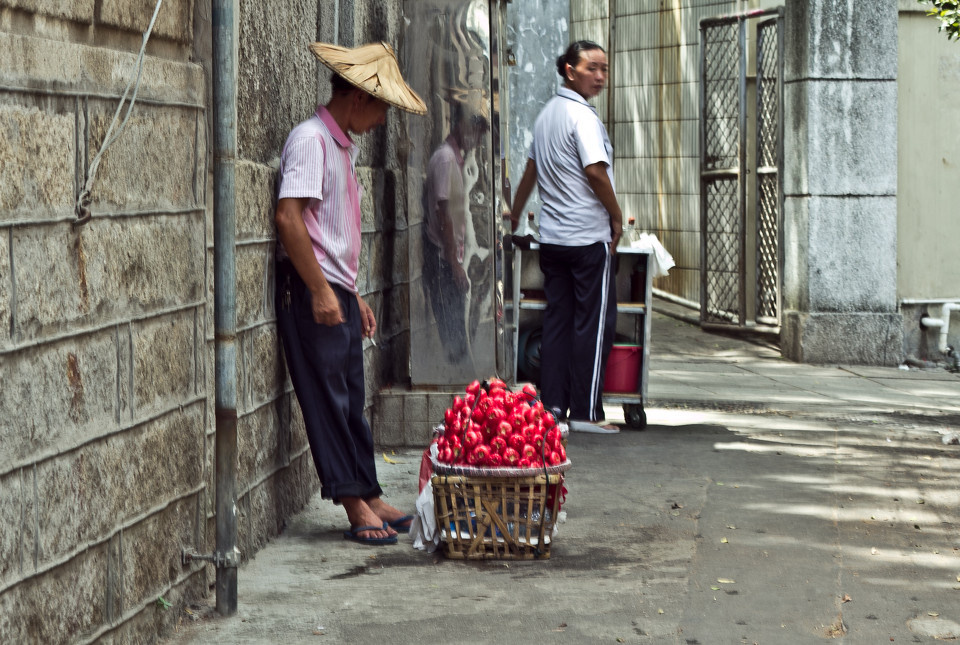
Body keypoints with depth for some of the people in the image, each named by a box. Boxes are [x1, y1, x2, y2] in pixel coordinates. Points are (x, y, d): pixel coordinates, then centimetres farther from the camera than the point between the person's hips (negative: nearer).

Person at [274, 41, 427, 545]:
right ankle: (356, 509, -4)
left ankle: (369, 498, 16)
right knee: (327, 398, -5)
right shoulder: (311, 138, -12)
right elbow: (288, 217, -22)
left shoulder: (343, 145, 18)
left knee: (350, 401, 12)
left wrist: (353, 295, 21)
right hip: (310, 292, -10)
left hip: (338, 292, 10)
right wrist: (320, 291, -23)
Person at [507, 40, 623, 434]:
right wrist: (617, 216, -8)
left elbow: (531, 169, 23)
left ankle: (552, 406, 8)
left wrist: (515, 217, 33)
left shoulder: (548, 113, 15)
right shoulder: (581, 115, -13)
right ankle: (586, 412, -1)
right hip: (589, 237, -8)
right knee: (595, 322, -2)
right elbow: (595, 170, -20)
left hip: (552, 237, 8)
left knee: (557, 320, 9)